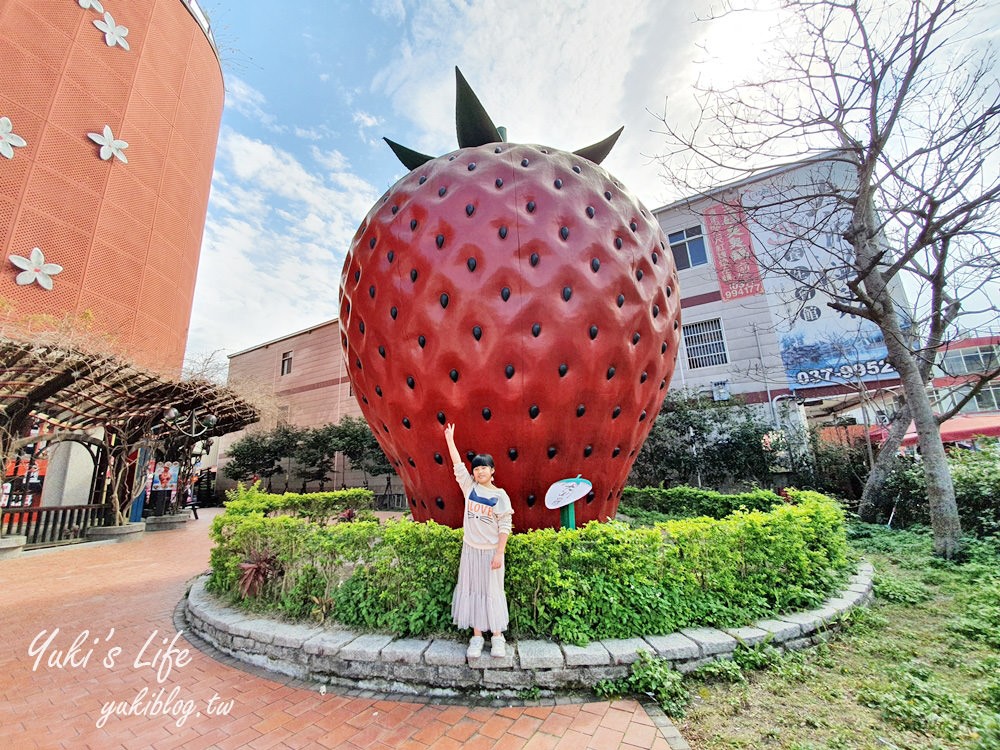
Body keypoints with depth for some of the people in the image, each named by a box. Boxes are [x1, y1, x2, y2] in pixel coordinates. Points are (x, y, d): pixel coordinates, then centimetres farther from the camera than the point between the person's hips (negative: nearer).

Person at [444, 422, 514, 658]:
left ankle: (497, 636, 21)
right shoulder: (469, 487, 0)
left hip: (491, 551, -3)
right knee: (471, 591, 9)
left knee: (493, 592, 6)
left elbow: (505, 527, -8)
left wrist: (499, 553, -12)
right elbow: (458, 465, -2)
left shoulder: (500, 496, -9)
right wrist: (450, 440, -4)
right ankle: (476, 636, 23)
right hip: (470, 549, 3)